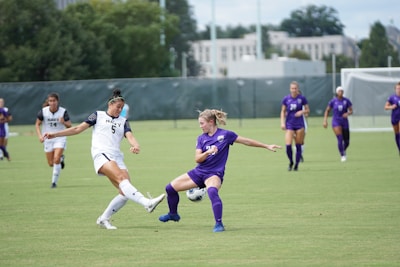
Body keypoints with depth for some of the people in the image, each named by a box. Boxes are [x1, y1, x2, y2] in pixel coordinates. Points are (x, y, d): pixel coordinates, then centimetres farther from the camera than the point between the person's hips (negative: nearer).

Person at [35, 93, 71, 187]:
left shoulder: (63, 111, -11)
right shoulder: (43, 111, -9)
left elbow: (69, 126, -6)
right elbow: (37, 124, 1)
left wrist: (64, 122, -29)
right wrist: (40, 135, -13)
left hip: (60, 139, -2)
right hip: (48, 139, 2)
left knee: (56, 159, -19)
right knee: (51, 164, 4)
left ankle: (54, 182, -5)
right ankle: (61, 159, 40)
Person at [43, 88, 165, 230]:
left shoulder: (123, 121, 21)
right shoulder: (98, 115, 14)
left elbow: (130, 136, 4)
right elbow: (78, 129, 15)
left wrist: (136, 146, -21)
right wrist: (54, 134, 10)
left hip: (117, 157, 5)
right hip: (101, 154, -5)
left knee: (125, 192, -12)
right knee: (121, 178, -30)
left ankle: (104, 219, 3)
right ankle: (147, 203, -47)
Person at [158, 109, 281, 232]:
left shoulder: (225, 134, -7)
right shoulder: (201, 138, 5)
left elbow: (246, 141, 0)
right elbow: (197, 159, -3)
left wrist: (267, 146, 1)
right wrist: (208, 152, -23)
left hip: (214, 173, -6)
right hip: (199, 171, 6)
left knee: (212, 191, -40)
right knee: (170, 188, 5)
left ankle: (219, 224, -32)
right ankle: (173, 214, 30)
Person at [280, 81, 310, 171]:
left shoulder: (302, 98, -3)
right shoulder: (286, 99, 1)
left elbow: (307, 110, 6)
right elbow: (283, 111, 9)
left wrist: (302, 111, -15)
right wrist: (282, 122, -1)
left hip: (299, 124, 0)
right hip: (289, 124, 0)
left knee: (298, 146, 1)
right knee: (288, 145, -12)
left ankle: (296, 165, 14)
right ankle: (291, 162, 12)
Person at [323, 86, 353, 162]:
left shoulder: (346, 100, -2)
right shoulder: (333, 101, -3)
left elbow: (351, 111, 0)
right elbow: (327, 111, 5)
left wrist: (348, 113, -23)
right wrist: (325, 120, -4)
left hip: (344, 122, 2)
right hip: (336, 122, -2)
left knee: (347, 142, 6)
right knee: (340, 139, -18)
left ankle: (343, 151, 39)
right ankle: (342, 156, -6)